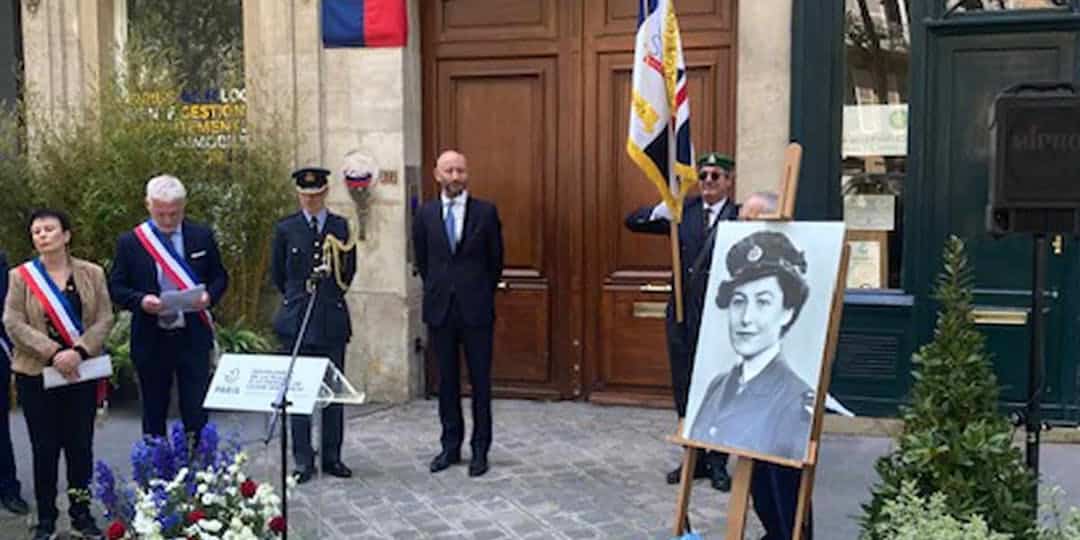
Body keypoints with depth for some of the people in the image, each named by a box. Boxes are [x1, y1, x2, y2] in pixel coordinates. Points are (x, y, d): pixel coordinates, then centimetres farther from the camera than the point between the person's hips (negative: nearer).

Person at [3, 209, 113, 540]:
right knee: (45, 448, 5)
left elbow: (104, 318, -2)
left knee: (81, 446, 6)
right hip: (36, 374, -1)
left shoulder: (92, 273, 3)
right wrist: (53, 354, -18)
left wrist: (79, 351, -17)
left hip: (82, 373, 1)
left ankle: (81, 513, 18)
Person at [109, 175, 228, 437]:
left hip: (194, 338, 0)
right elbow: (116, 288, 2)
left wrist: (209, 296, -12)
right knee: (153, 414, 12)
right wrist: (140, 300, -18)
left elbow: (220, 277, 10)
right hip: (151, 341, 0)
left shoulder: (202, 237, 3)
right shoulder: (130, 242, 0)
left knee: (197, 412, 0)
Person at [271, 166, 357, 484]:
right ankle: (303, 461, 10)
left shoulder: (341, 227, 6)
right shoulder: (286, 229, 3)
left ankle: (332, 457, 15)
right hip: (297, 322, -1)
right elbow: (277, 273, 12)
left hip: (333, 320, 1)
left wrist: (332, 287, 5)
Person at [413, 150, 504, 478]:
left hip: (476, 309, -2)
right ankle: (451, 445, 22)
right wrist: (438, 290, 13)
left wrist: (481, 293, 10)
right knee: (446, 380, 10)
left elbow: (496, 260, 6)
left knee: (480, 381, 4)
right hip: (439, 308, 2)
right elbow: (421, 260, 13)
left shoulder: (485, 212, -2)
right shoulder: (425, 214, 3)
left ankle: (480, 449, 14)